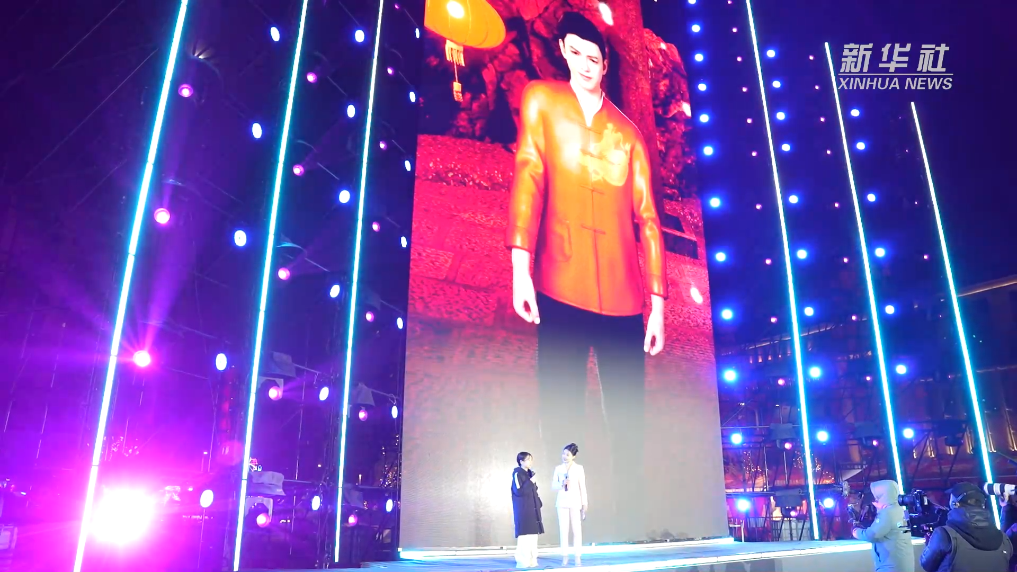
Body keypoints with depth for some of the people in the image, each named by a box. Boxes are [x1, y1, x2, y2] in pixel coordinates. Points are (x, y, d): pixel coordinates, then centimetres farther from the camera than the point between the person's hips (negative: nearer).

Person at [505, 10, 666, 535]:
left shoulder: (628, 134, 19)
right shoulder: (541, 100, 14)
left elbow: (647, 218, 13)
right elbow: (527, 177, 0)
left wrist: (657, 301, 5)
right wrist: (520, 263, -14)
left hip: (623, 295, 3)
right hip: (561, 287, -2)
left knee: (628, 423, 4)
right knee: (560, 418, -4)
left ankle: (630, 519, 14)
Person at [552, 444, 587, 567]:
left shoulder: (579, 468, -1)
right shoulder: (558, 468, 5)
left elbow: (582, 486, 0)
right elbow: (553, 485, 5)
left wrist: (584, 503, -2)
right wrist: (562, 484, -16)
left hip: (575, 502, -2)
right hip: (562, 502, 2)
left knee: (576, 530, -1)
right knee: (563, 530, 2)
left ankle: (578, 557, 4)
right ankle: (565, 557, 7)